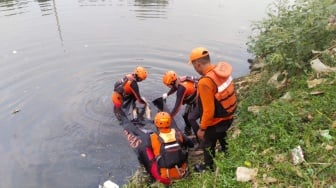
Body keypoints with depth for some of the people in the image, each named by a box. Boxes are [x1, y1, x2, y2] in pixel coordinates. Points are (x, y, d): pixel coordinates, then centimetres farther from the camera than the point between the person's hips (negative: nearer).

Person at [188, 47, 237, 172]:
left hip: (215, 122, -7)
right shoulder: (222, 71, -9)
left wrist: (202, 128, -15)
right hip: (228, 117, 7)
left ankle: (209, 168, 45)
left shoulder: (205, 82, -33)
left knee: (208, 146, 20)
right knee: (222, 140, 33)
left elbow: (208, 111, -29)